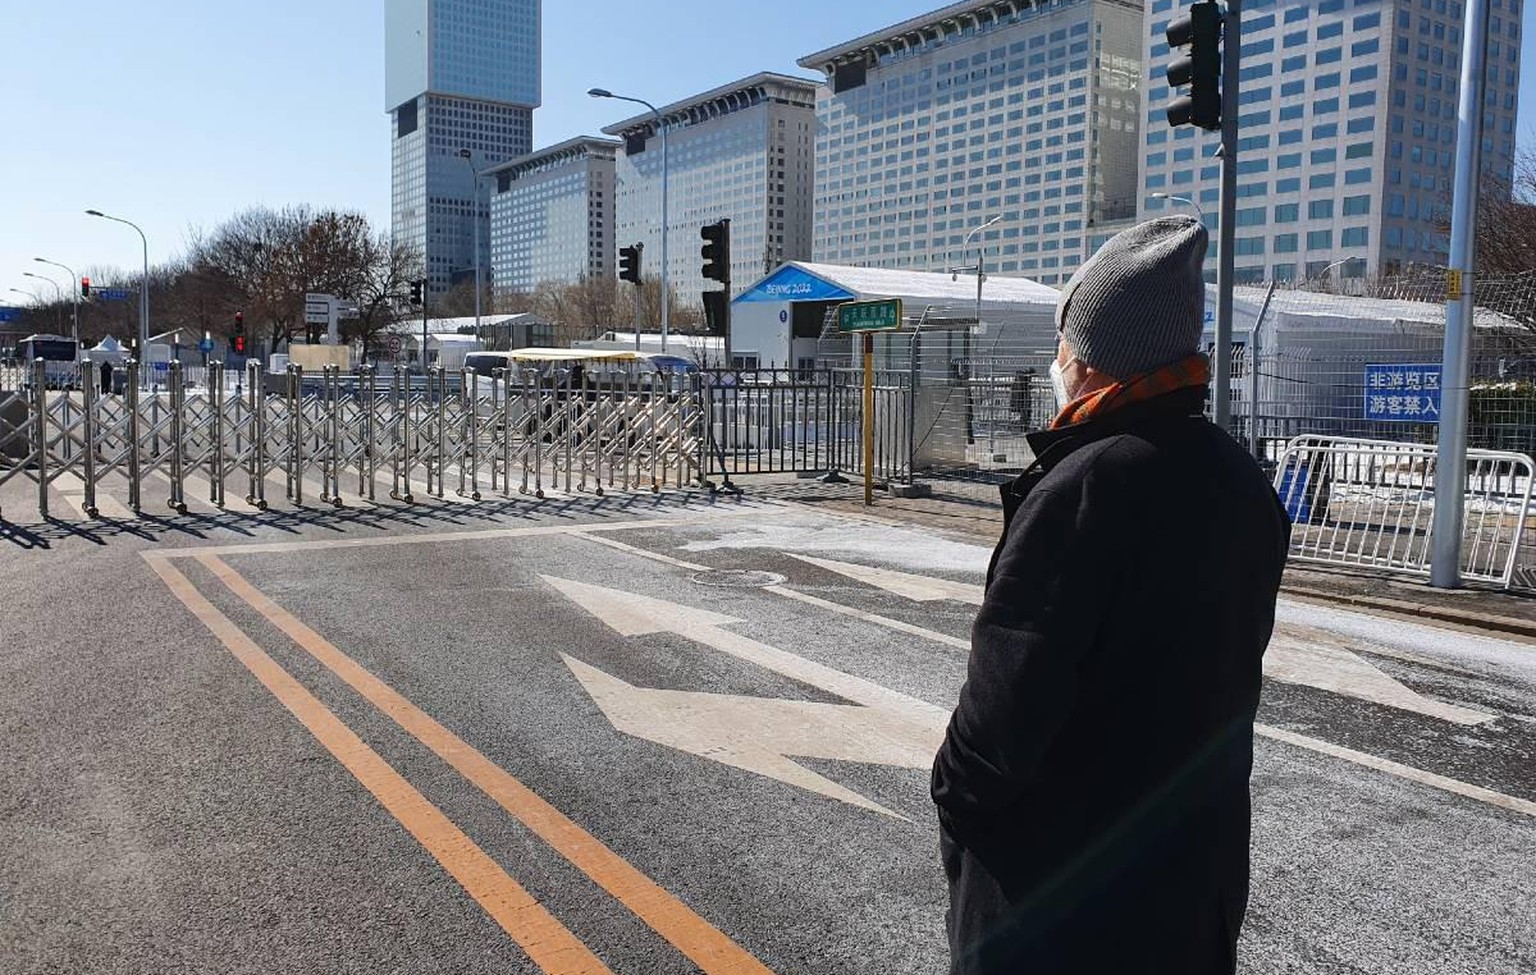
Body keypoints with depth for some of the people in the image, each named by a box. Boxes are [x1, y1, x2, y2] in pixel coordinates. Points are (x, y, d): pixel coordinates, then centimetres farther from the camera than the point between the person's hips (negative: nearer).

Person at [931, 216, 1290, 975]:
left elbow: (1012, 687, -24)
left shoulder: (1081, 488, -25)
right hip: (1198, 849, 8)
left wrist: (958, 795, -9)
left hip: (1062, 862, -7)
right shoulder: (1244, 484, 2)